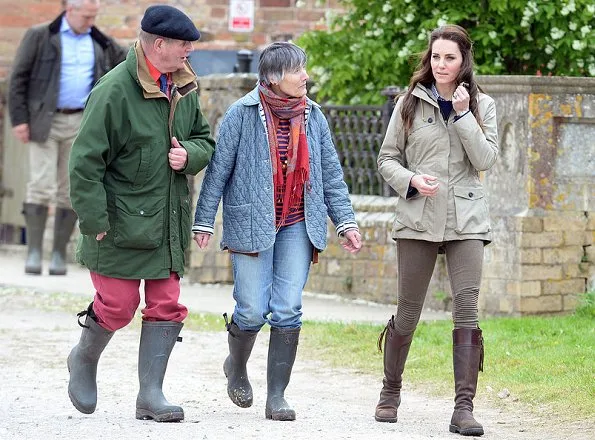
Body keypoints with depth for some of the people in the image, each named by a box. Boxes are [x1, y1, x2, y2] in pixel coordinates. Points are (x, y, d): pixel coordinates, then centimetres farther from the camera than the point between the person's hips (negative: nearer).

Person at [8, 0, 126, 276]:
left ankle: (59, 254, 7)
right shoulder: (40, 37, 1)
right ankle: (34, 252, -7)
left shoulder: (101, 43, 12)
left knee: (70, 191, 2)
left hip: (81, 124, 3)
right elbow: (18, 78, 0)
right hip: (45, 122, -3)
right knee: (41, 187, -10)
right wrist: (19, 118, -7)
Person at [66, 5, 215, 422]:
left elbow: (205, 139, 19)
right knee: (118, 306, -1)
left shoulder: (185, 87, 5)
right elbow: (85, 160, -16)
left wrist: (189, 154, -6)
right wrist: (95, 222, -17)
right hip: (122, 219, -6)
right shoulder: (115, 90, -17)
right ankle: (84, 358, 29)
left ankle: (151, 394, 9)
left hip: (170, 219, 7)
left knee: (167, 307, 4)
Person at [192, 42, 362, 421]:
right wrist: (204, 220, -5)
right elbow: (218, 170, -3)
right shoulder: (243, 114, -7)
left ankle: (277, 396, 3)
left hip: (297, 226, 3)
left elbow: (331, 174, 11)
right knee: (253, 309, -3)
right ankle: (237, 367, 29)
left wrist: (346, 221, 5)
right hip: (252, 224, -3)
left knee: (288, 311, -4)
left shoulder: (312, 116, 6)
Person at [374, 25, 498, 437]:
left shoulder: (482, 105, 6)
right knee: (408, 313, 6)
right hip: (418, 220, 0)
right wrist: (410, 180, -10)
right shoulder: (410, 104, 6)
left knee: (467, 310, -11)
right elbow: (387, 158, 8)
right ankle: (391, 392, 26)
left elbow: (486, 159, -5)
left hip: (466, 221, 0)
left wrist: (463, 116, -12)